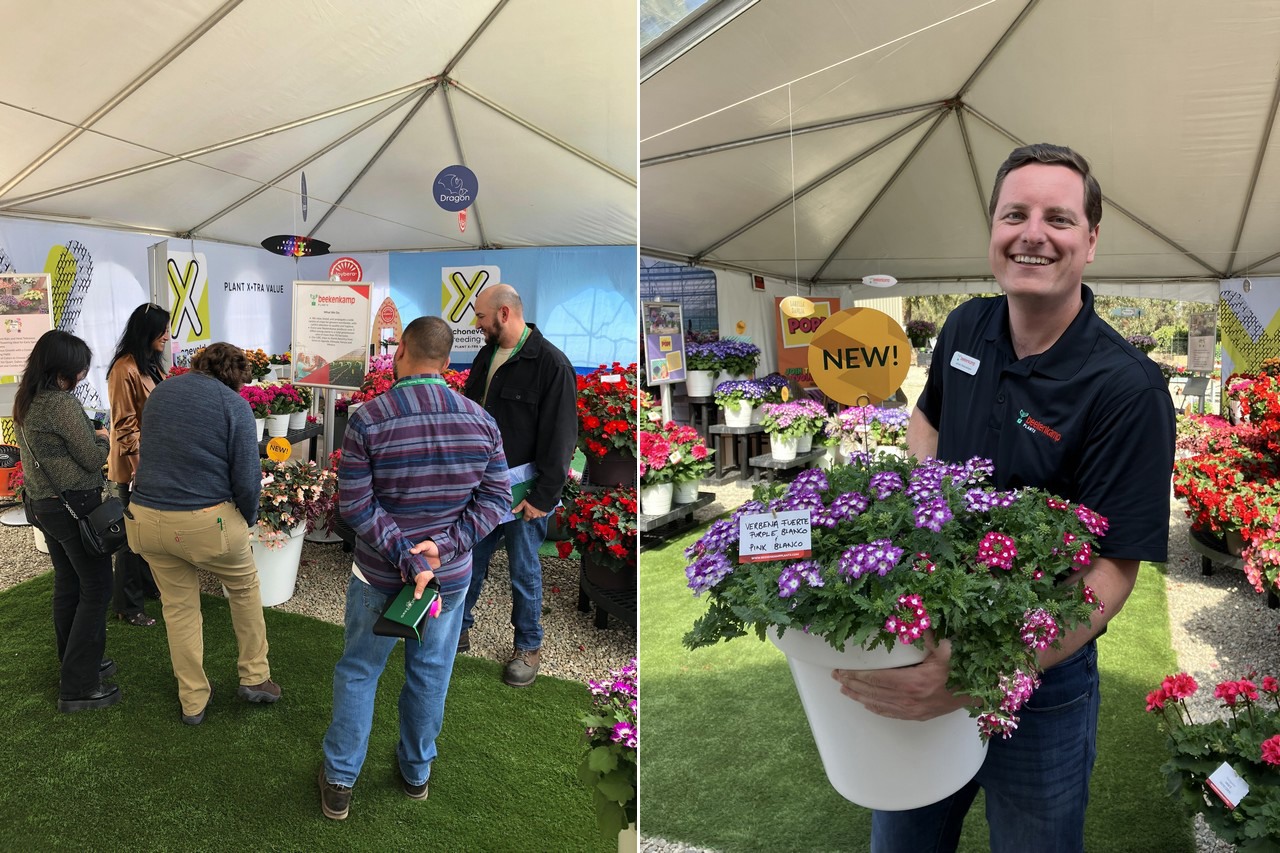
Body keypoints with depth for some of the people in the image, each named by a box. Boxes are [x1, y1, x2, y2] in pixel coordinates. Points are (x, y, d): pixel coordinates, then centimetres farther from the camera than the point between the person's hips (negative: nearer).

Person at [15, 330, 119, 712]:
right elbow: (92, 459, -15)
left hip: (43, 504, 9)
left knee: (67, 586, 18)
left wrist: (88, 435, 11)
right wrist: (102, 438, 4)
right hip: (76, 507, -9)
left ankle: (78, 663, 32)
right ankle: (77, 688, 3)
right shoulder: (62, 404, -21)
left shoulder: (24, 401, 6)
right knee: (96, 590, -1)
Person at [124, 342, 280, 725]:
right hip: (206, 520, -5)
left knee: (179, 607, 18)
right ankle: (255, 677, 27)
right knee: (244, 586, 20)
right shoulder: (233, 404, -9)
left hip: (147, 518, 5)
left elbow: (147, 453, 19)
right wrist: (247, 520, 5)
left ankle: (193, 702, 29)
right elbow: (247, 477, -12)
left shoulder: (159, 392, 9)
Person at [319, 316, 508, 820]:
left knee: (358, 673, 18)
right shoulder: (481, 421, -9)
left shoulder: (368, 420, -17)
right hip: (452, 576, 2)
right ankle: (417, 772, 39)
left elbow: (354, 505, -18)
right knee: (431, 674, 20)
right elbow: (496, 498, -8)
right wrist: (444, 545, -15)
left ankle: (339, 782, 31)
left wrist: (404, 556, -18)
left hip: (379, 575, -2)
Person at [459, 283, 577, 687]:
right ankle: (459, 629, 35)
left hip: (522, 493, -6)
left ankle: (529, 647, 26)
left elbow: (560, 438, -17)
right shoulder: (486, 356, 7)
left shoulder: (551, 364, -16)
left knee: (524, 571, 8)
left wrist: (543, 497, -16)